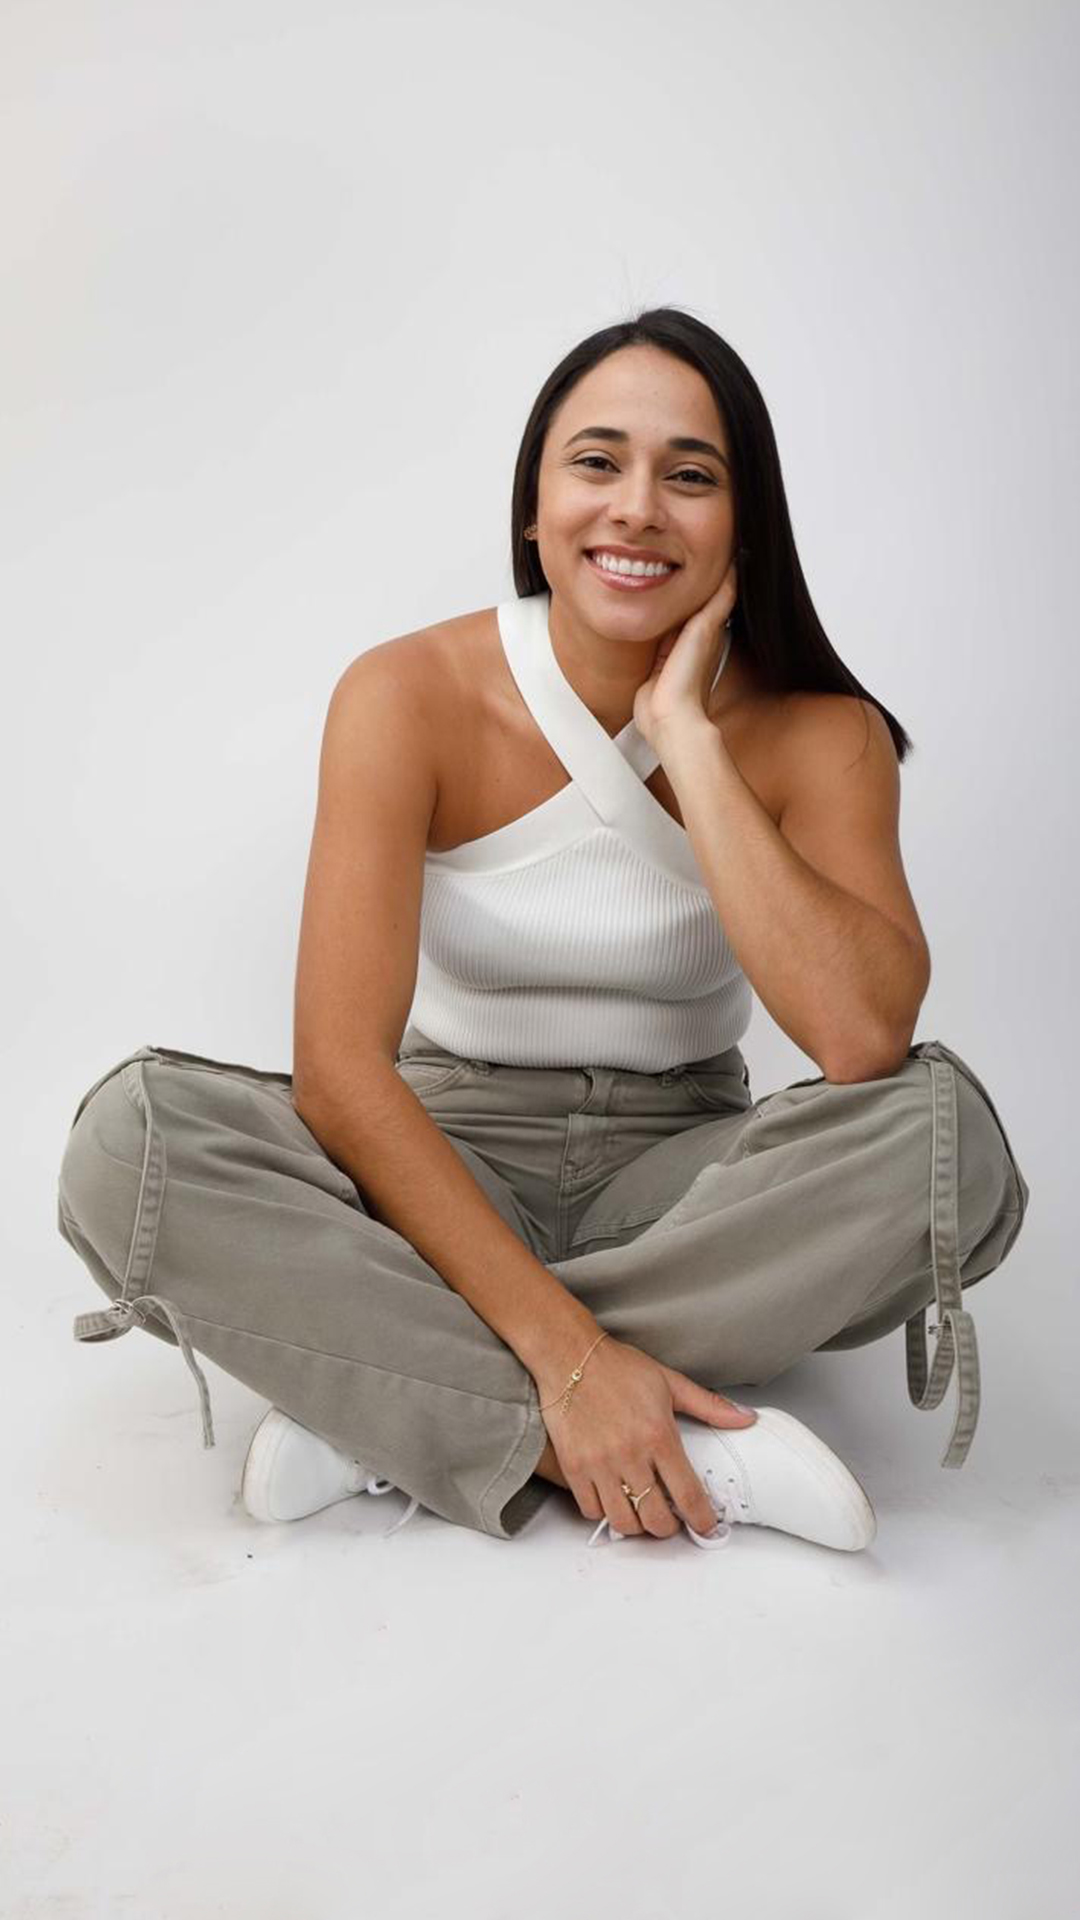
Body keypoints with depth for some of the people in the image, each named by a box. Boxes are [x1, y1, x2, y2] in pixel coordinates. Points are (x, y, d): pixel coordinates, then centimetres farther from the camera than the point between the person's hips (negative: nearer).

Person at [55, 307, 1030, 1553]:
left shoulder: (814, 734, -9)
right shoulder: (410, 696, -12)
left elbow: (862, 1039, -27)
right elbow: (339, 1065, -21)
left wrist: (682, 734, -24)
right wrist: (564, 1351, -29)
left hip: (681, 1174, 1)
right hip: (441, 1174, -1)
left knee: (947, 1131, -29)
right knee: (130, 1136, -28)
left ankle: (390, 1406, -22)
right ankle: (707, 1458, -28)